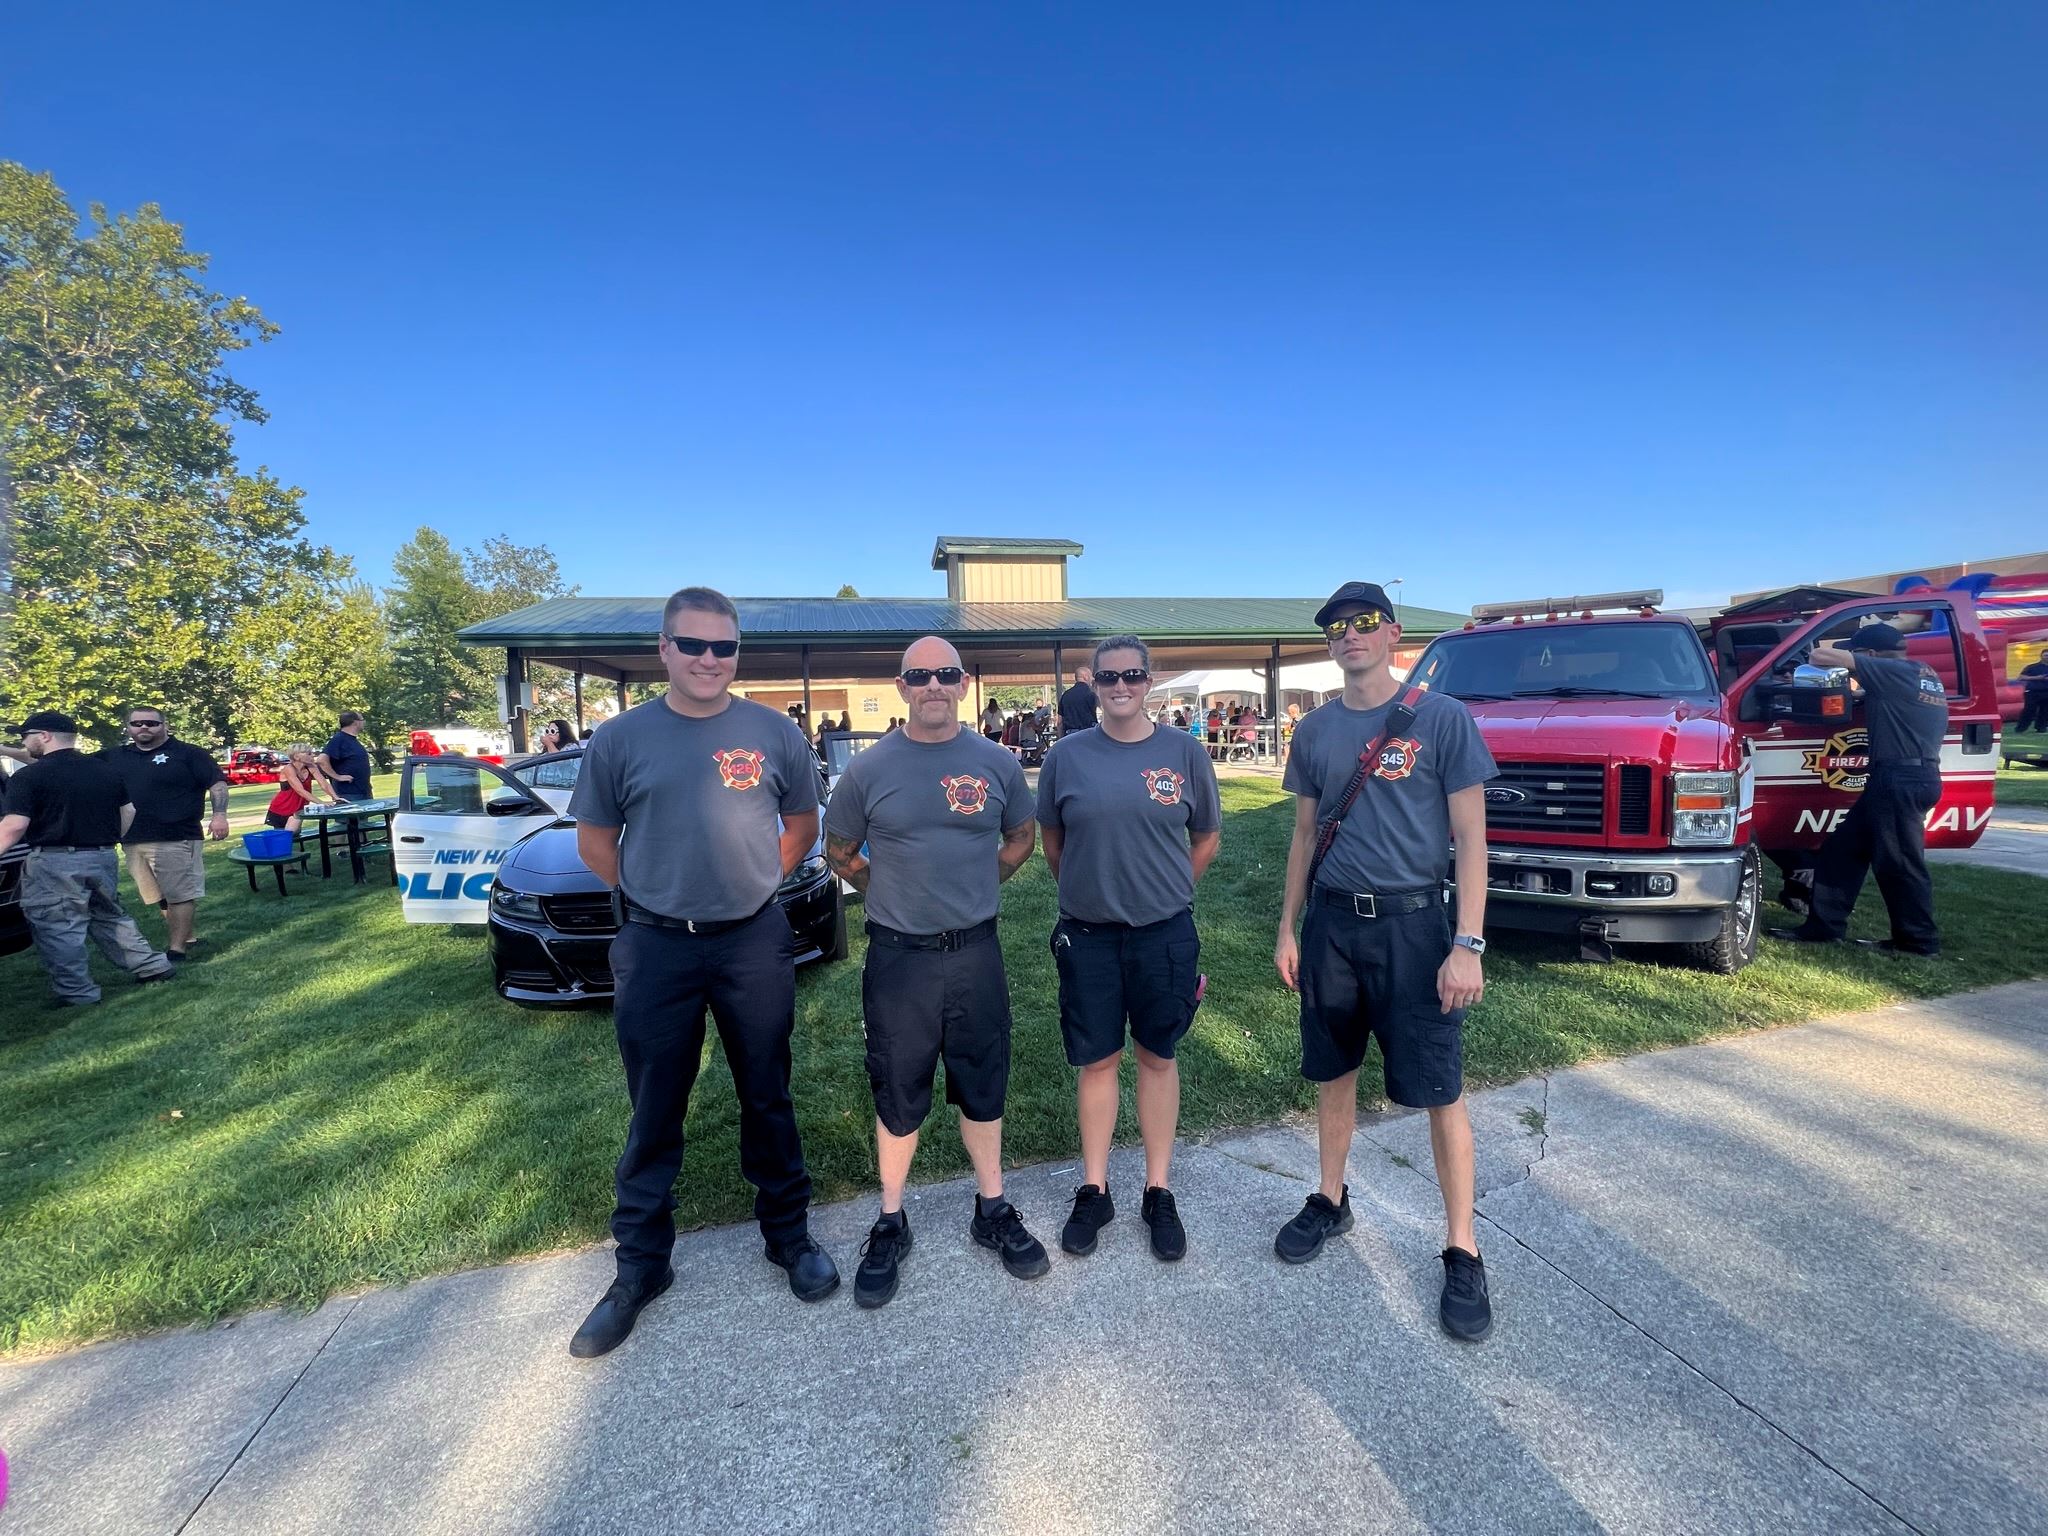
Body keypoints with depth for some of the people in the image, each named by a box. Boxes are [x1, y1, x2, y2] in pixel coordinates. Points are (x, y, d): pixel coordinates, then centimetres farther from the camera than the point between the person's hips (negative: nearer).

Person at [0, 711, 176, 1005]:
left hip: (54, 863, -6)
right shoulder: (106, 769, 8)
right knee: (110, 917, 20)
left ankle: (77, 994, 7)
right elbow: (128, 811, 16)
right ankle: (152, 966, 20)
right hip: (103, 859, 6)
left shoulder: (29, 776, -11)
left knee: (59, 930, 3)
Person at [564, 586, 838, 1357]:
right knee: (652, 1115, 12)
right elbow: (595, 839, 7)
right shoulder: (621, 738, -3)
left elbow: (801, 823, 10)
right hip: (655, 950, 0)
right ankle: (641, 1265, 32)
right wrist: (654, 900, 5)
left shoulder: (775, 733, -1)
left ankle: (789, 1234, 33)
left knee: (768, 1099, 14)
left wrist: (752, 885, 6)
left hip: (755, 944, 0)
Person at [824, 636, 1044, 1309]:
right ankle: (891, 1223, 32)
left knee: (983, 1085, 14)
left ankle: (992, 1210, 34)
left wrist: (971, 889, 7)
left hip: (976, 952, 2)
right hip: (898, 957, -1)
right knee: (898, 1095, 12)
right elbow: (839, 852, 7)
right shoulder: (869, 769, -5)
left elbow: (1020, 838, 13)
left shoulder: (997, 764, -1)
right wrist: (894, 894, 4)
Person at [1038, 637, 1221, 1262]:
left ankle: (1158, 1193, 29)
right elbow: (1051, 837, 11)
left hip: (1165, 934, 0)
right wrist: (1087, 890, 10)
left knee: (1157, 1058, 13)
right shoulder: (1066, 755, -2)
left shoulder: (1184, 752, -2)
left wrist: (1165, 889, 10)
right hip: (1087, 936, 0)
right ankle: (1094, 1192, 29)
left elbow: (1207, 836, 9)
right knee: (1095, 1061, 11)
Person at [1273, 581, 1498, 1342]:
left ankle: (1462, 1252, 22)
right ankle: (1331, 1200, 36)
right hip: (1331, 921, 4)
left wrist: (1468, 944, -13)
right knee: (1333, 1073, 16)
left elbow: (1470, 837, -8)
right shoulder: (1316, 729, 6)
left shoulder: (1442, 718, -7)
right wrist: (1287, 927, 10)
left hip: (1412, 922, -4)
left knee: (1440, 1090, 5)